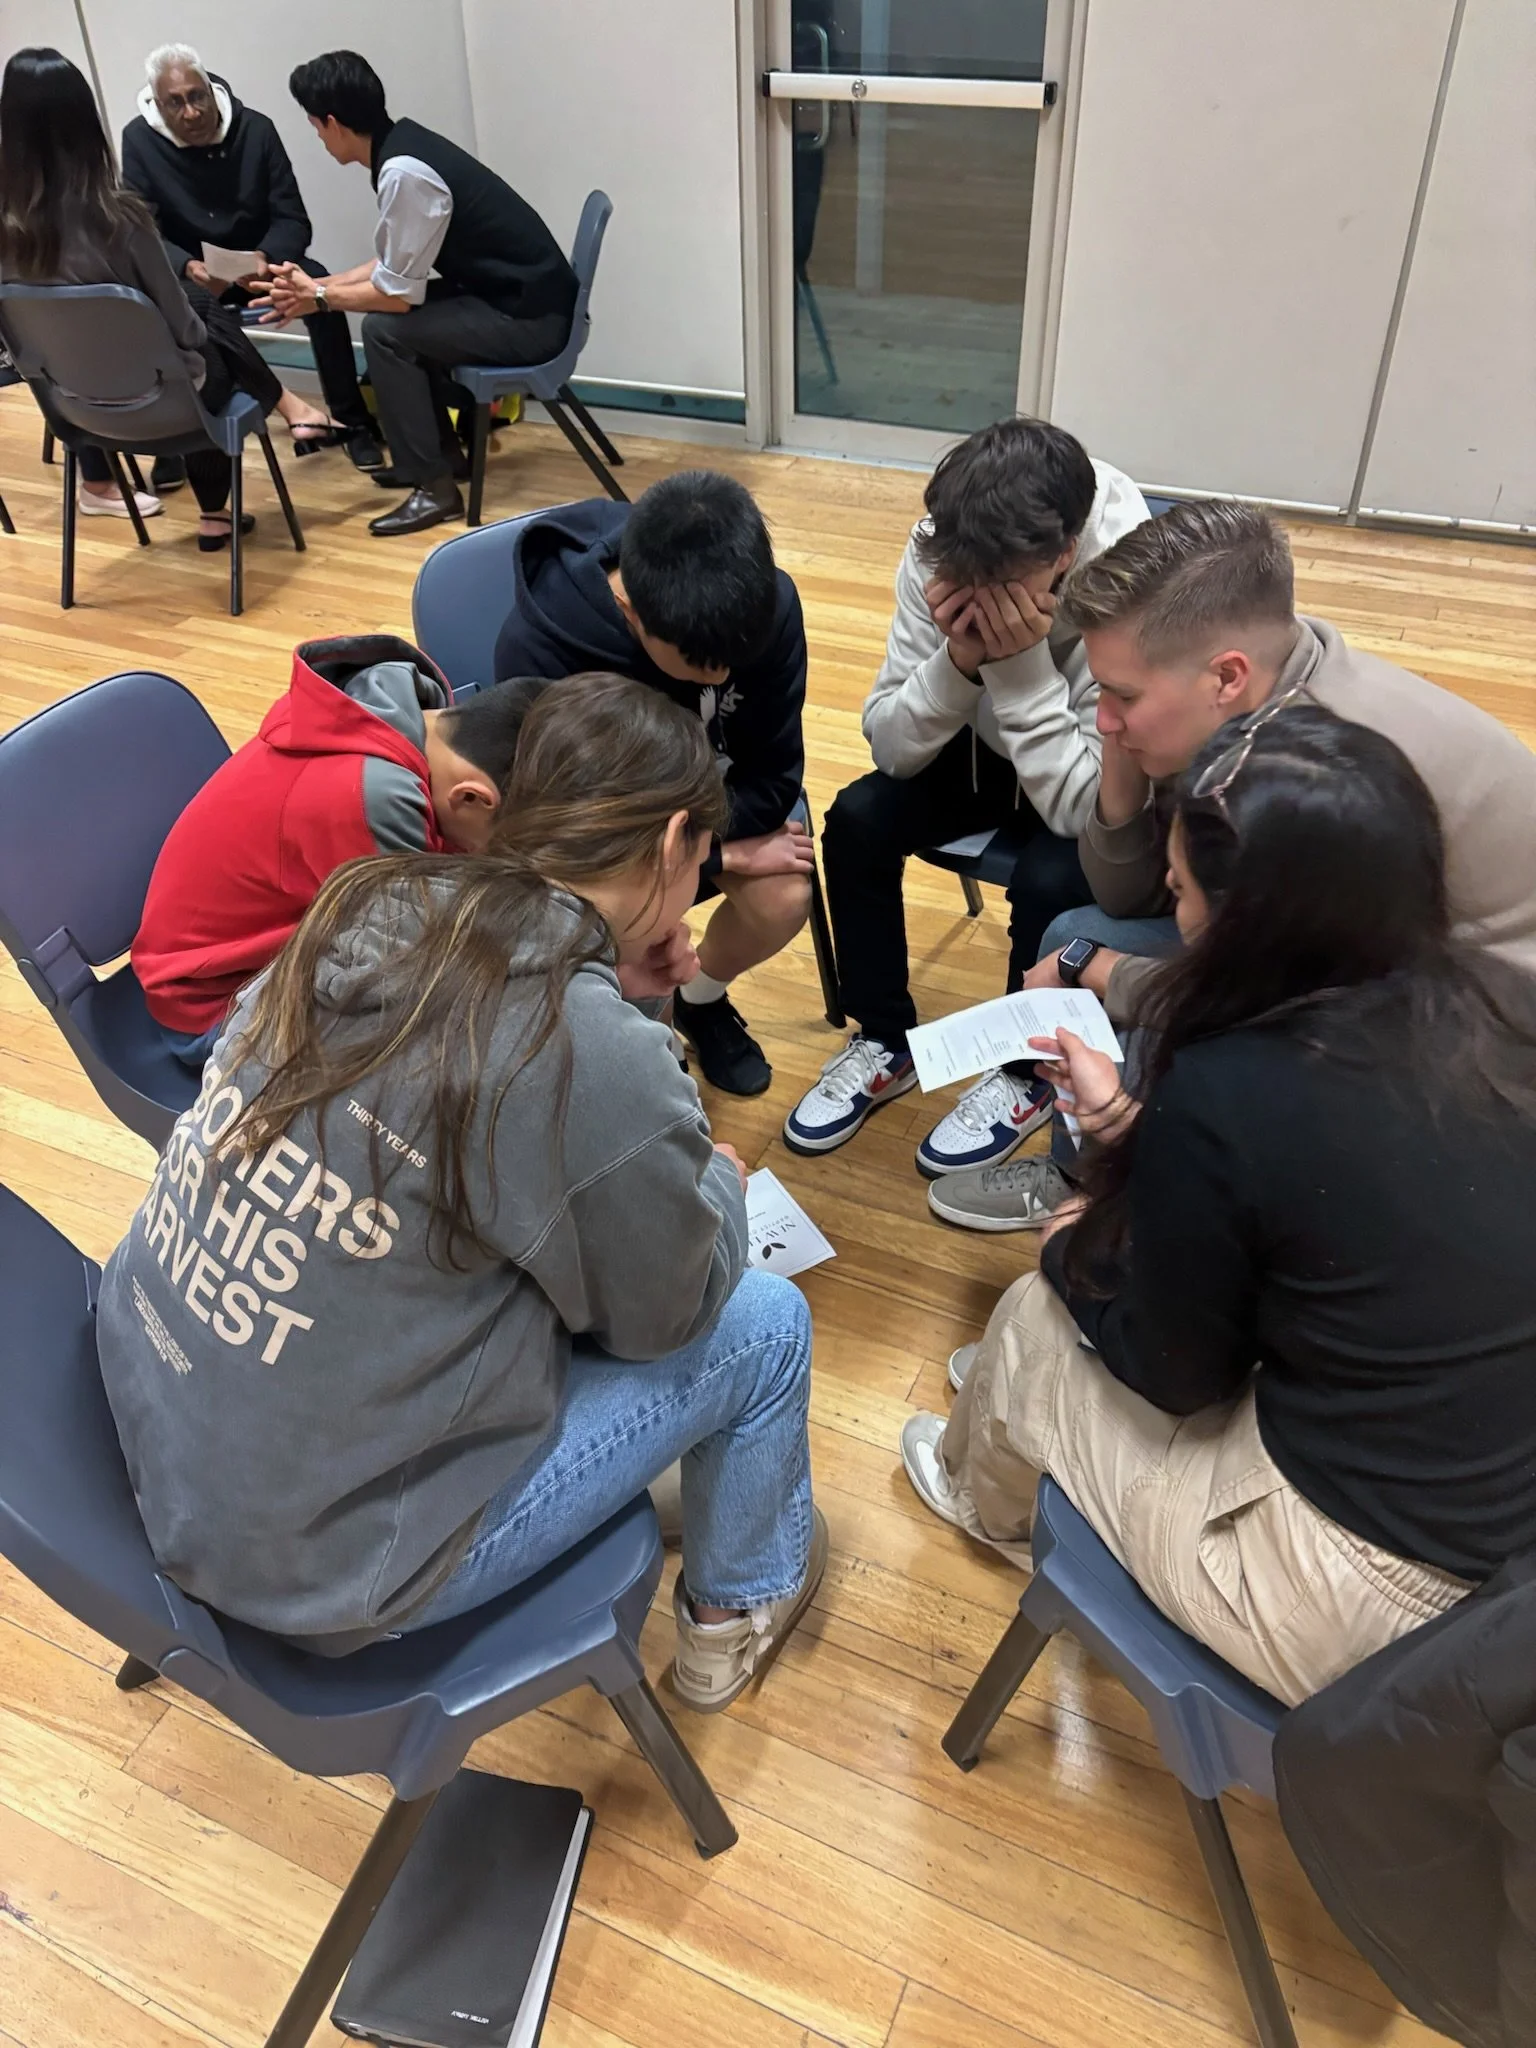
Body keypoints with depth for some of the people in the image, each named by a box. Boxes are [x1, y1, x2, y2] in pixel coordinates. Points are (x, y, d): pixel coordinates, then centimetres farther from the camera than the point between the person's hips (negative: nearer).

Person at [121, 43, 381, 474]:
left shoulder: (255, 129, -10)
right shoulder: (139, 140, -12)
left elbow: (293, 220, -12)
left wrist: (265, 258, -34)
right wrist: (188, 267, -39)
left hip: (258, 260, 1)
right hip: (186, 270, 0)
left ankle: (351, 421, -21)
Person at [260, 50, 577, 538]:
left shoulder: (404, 174, -20)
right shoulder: (405, 145, 8)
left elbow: (399, 293, -16)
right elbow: (396, 266, 14)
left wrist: (317, 298, -3)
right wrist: (317, 284, 8)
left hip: (529, 318, -9)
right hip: (518, 295, 9)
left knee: (385, 328, -12)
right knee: (396, 313, 15)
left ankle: (433, 484, -3)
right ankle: (438, 451, 26)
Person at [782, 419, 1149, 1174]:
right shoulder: (942, 548, -23)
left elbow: (1084, 811, -35)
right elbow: (891, 748, -19)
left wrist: (1021, 663, -42)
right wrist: (959, 659, -36)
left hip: (1094, 790, -4)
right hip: (990, 747, 4)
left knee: (1049, 879, -32)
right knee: (857, 820, -18)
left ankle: (1026, 1075, -2)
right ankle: (886, 1043, 3)